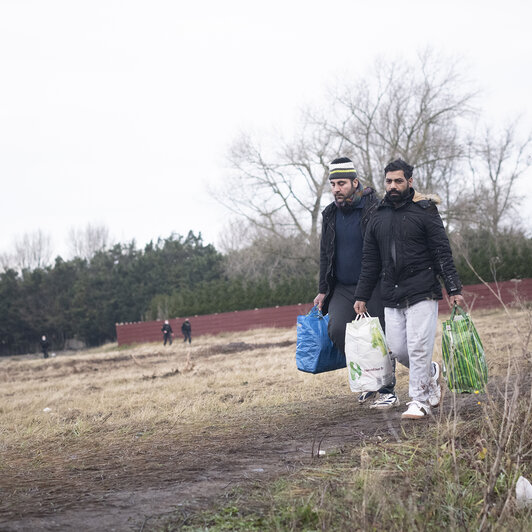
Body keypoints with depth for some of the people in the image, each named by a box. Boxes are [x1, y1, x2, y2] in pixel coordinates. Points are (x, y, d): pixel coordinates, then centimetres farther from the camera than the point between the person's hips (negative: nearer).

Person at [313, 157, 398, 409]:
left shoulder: (375, 209, -8)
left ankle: (387, 391, 12)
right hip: (342, 288, 4)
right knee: (336, 328, -14)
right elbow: (326, 254, 17)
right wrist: (323, 290, 15)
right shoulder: (330, 214, 8)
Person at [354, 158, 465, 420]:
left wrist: (454, 289, -9)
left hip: (422, 293, -5)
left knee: (418, 347, -9)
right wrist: (362, 296, 15)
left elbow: (443, 252, -3)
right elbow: (370, 261, 18)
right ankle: (430, 372, 28)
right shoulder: (378, 217, 12)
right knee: (397, 350, 1)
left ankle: (419, 400, 2)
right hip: (391, 297, 5)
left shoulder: (425, 211, -1)